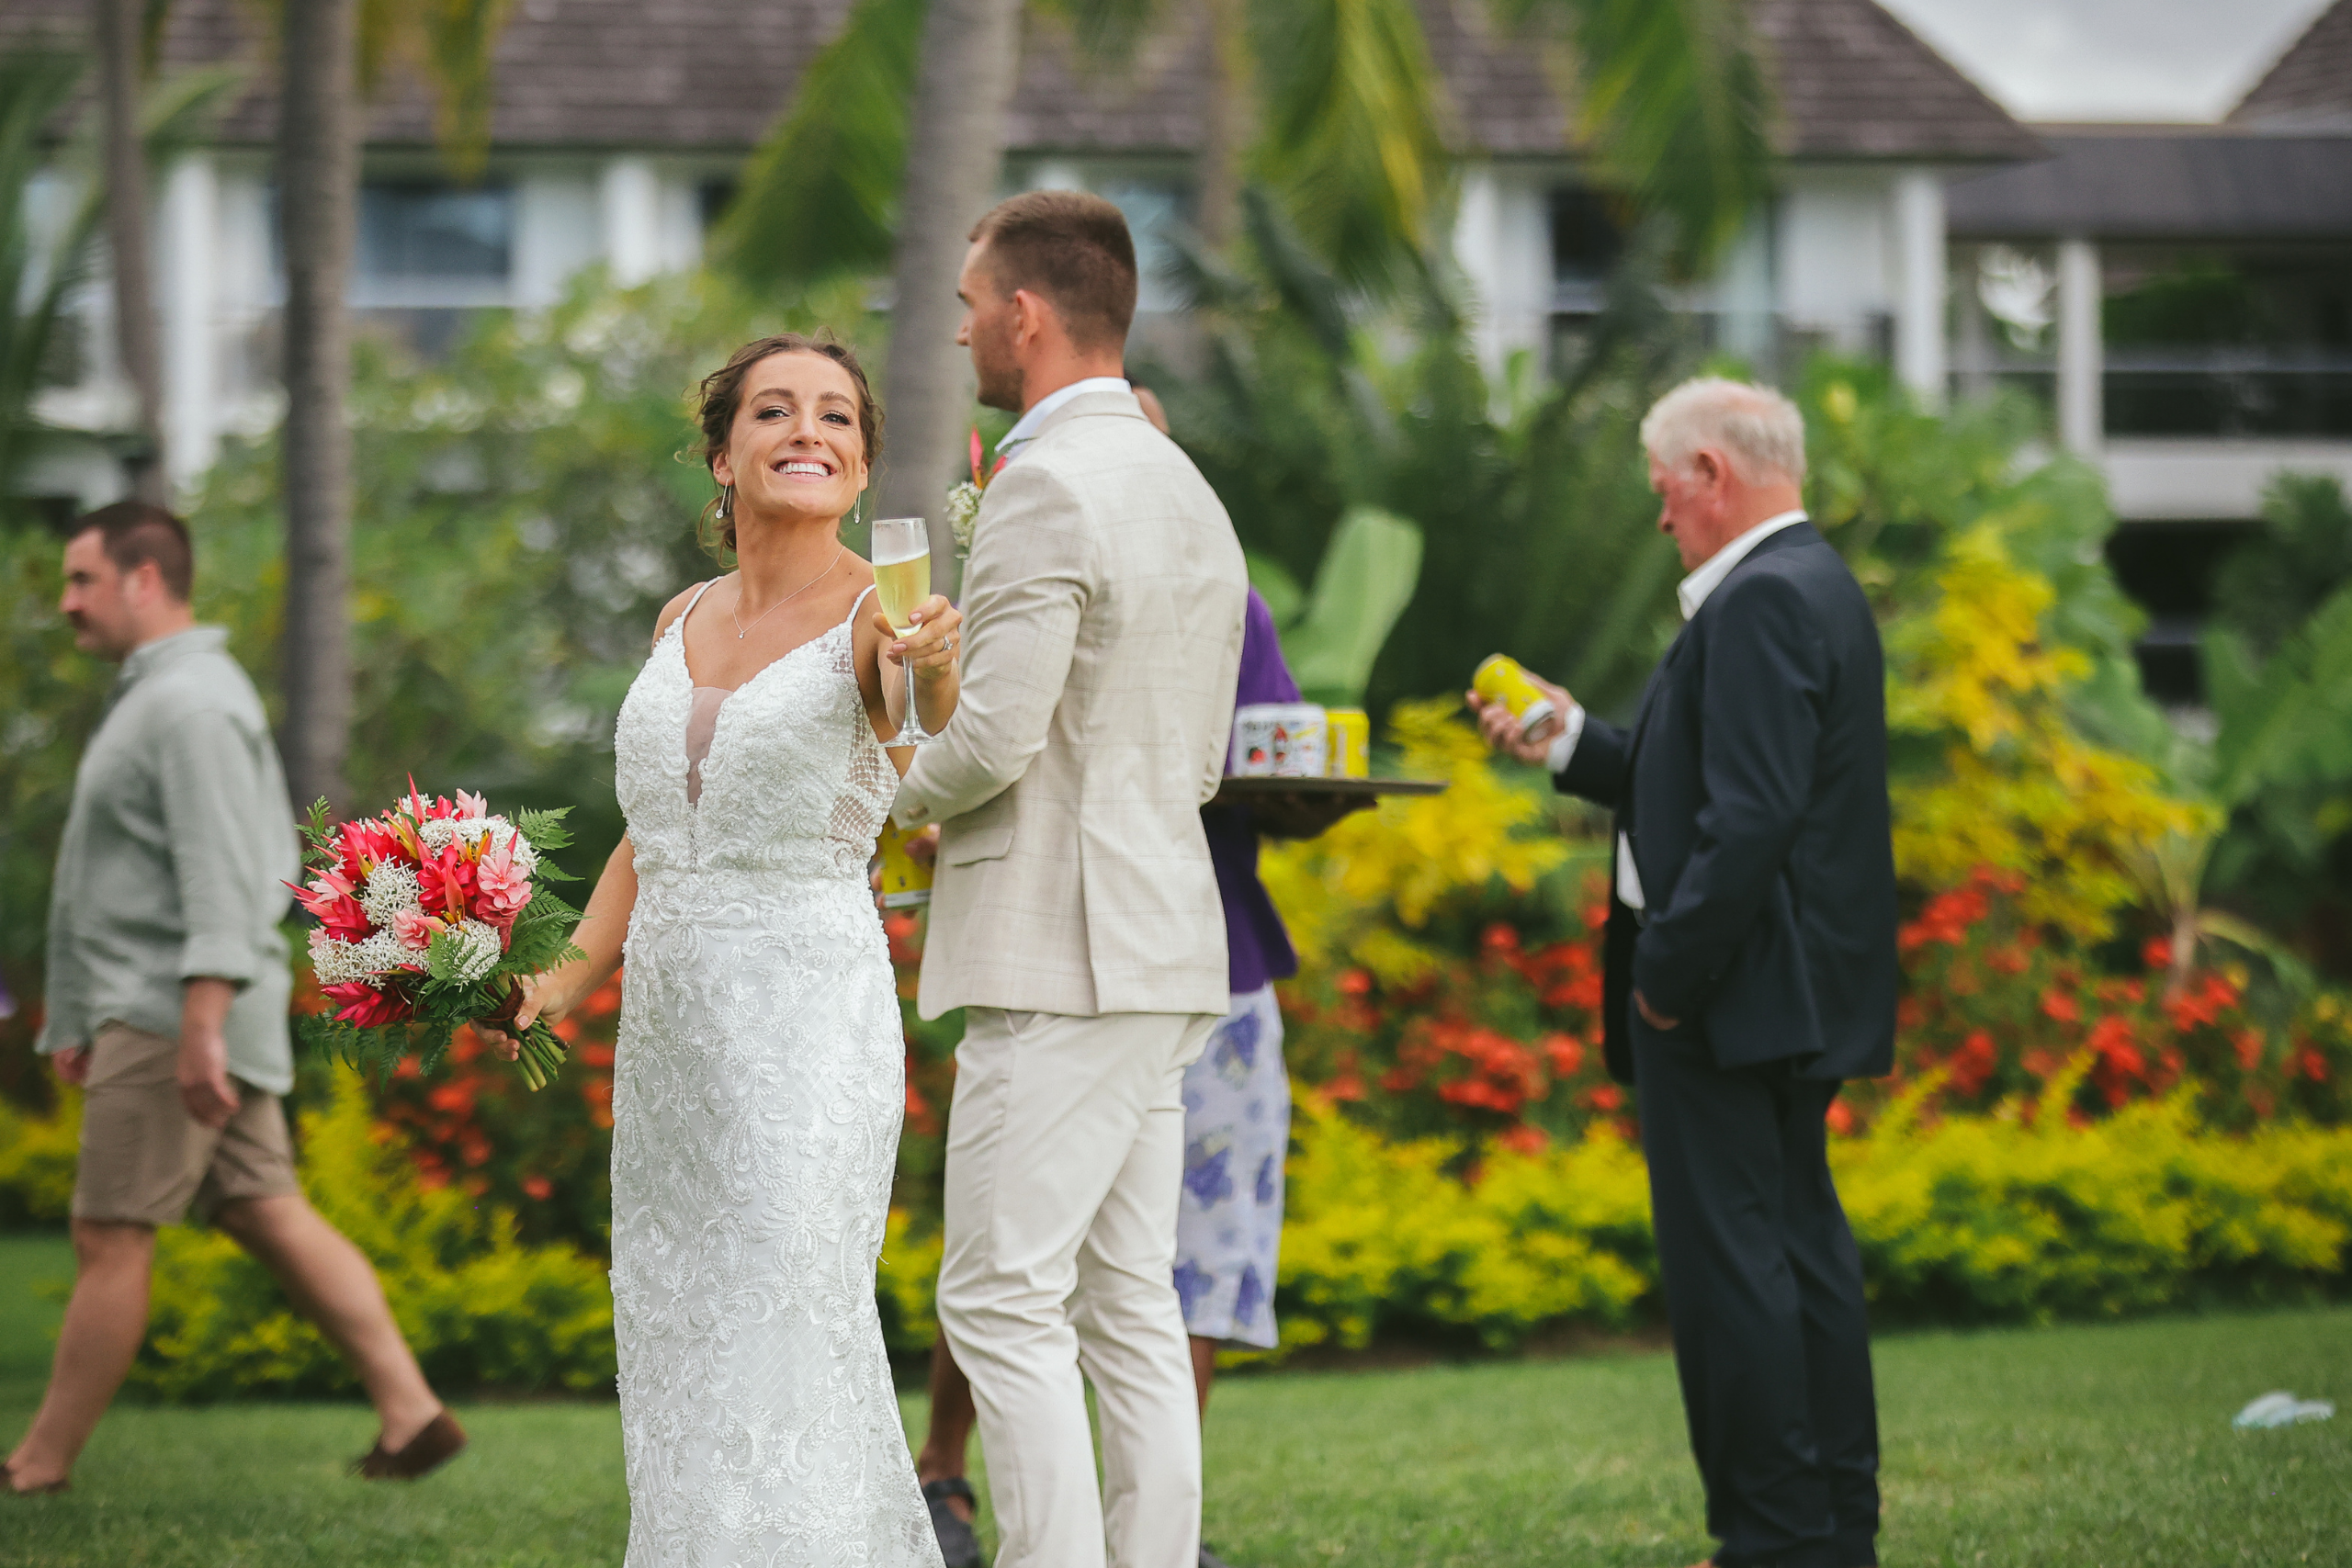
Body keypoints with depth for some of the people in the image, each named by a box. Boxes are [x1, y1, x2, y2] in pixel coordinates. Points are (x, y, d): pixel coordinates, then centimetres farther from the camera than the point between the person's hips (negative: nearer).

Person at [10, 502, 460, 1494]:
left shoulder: (190, 704, -14)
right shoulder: (151, 698, 20)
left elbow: (221, 877, -23)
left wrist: (200, 1027, -29)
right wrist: (81, 1021, 23)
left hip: (175, 1012, -10)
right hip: (146, 1011, 10)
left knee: (111, 1240, -4)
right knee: (268, 1217, 7)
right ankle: (410, 1414, 3)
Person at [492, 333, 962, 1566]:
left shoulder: (880, 616, -7)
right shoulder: (683, 622, 13)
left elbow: (948, 736, -30)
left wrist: (936, 671, -52)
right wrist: (568, 980, 8)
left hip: (808, 1019, -7)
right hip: (666, 1024, 7)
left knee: (782, 1337, -11)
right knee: (676, 1338, 10)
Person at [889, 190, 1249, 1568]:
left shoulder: (1050, 484, -13)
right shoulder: (1190, 492, 17)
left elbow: (995, 736, -20)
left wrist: (902, 792, 1)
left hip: (1058, 955, -9)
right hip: (1162, 946, 9)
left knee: (1005, 1306, -7)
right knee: (1131, 1306, 10)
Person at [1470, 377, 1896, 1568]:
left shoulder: (1762, 601, -17)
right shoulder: (1814, 587, 16)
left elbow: (1753, 815, -24)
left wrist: (1670, 972, -20)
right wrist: (1572, 744, 18)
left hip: (1731, 991, -11)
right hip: (1802, 995, 11)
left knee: (1727, 1258, -7)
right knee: (1802, 1245, 14)